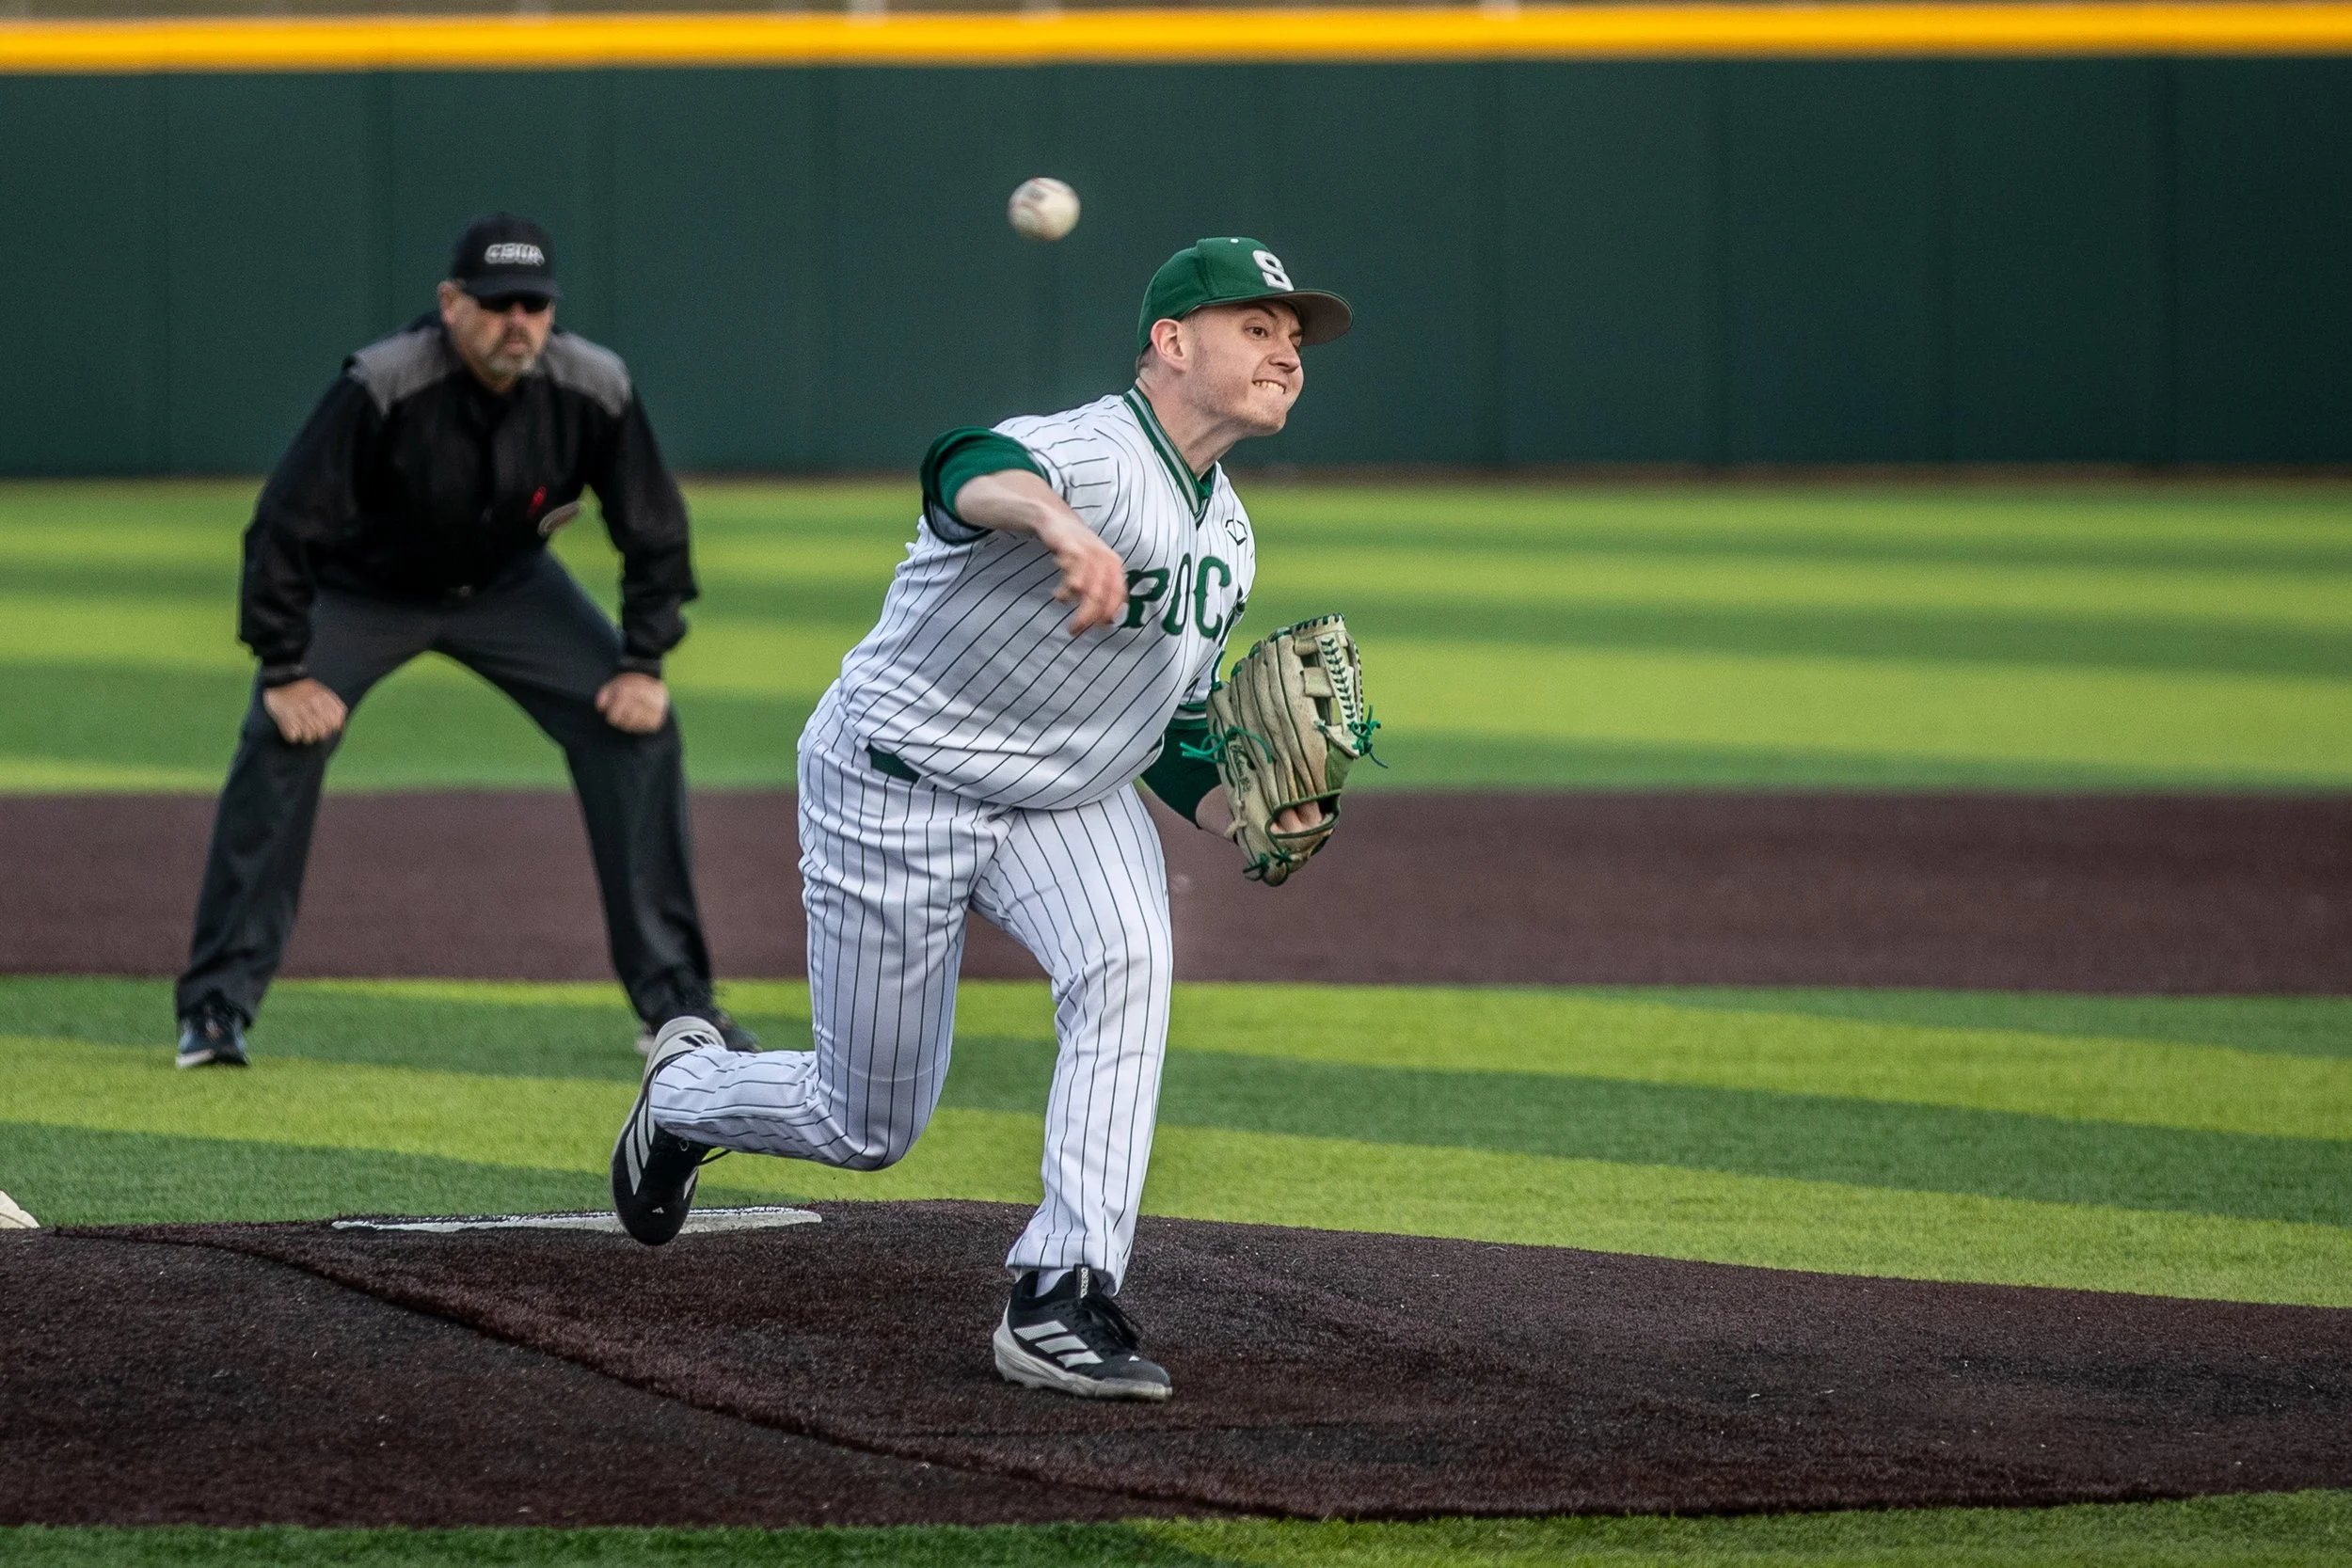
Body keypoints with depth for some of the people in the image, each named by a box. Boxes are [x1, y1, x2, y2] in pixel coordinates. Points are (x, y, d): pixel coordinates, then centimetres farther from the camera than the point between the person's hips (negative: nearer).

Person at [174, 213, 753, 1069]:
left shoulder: (593, 390, -24)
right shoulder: (381, 387, -34)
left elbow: (654, 531, -10)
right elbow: (285, 524, -27)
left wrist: (643, 664, -15)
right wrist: (285, 670, -28)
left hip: (508, 586, 3)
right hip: (363, 587, -3)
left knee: (637, 727, -11)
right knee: (281, 739, -22)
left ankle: (673, 997, 0)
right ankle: (217, 1006, -12)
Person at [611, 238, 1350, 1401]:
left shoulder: (1227, 535, 5)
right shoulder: (1091, 455, -25)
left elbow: (1171, 733, 15)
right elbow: (970, 470, -51)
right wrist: (1057, 522, -75)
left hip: (1063, 798, 7)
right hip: (894, 786, -7)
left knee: (1124, 968, -26)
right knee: (867, 1128, 3)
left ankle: (1060, 1297, -24)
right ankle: (685, 1091, 37)